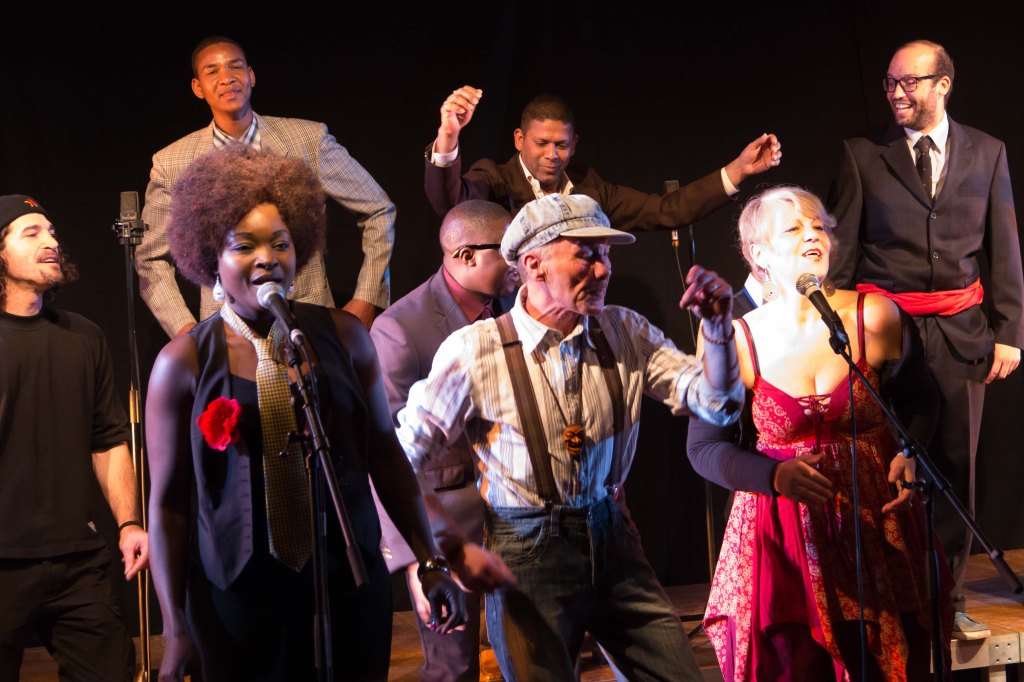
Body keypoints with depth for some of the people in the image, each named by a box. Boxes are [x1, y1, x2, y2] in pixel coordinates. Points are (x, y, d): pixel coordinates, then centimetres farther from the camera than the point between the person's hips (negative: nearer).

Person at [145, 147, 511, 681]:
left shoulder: (343, 337, 2)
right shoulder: (183, 363, -4)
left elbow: (385, 454, 9)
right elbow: (167, 502, -2)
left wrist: (430, 561, 8)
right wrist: (175, 630, -5)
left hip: (350, 586, 2)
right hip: (237, 598, -2)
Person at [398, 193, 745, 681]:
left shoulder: (626, 334, 1)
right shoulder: (474, 351, -11)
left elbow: (716, 404, -2)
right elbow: (403, 453, -5)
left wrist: (717, 330, -19)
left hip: (612, 542, 4)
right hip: (527, 551, -4)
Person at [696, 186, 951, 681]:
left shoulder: (875, 317, -5)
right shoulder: (738, 342, -7)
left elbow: (917, 396, 12)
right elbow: (704, 447, -4)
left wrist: (909, 451, -7)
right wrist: (775, 476, -20)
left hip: (876, 528, 1)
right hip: (781, 531, -1)